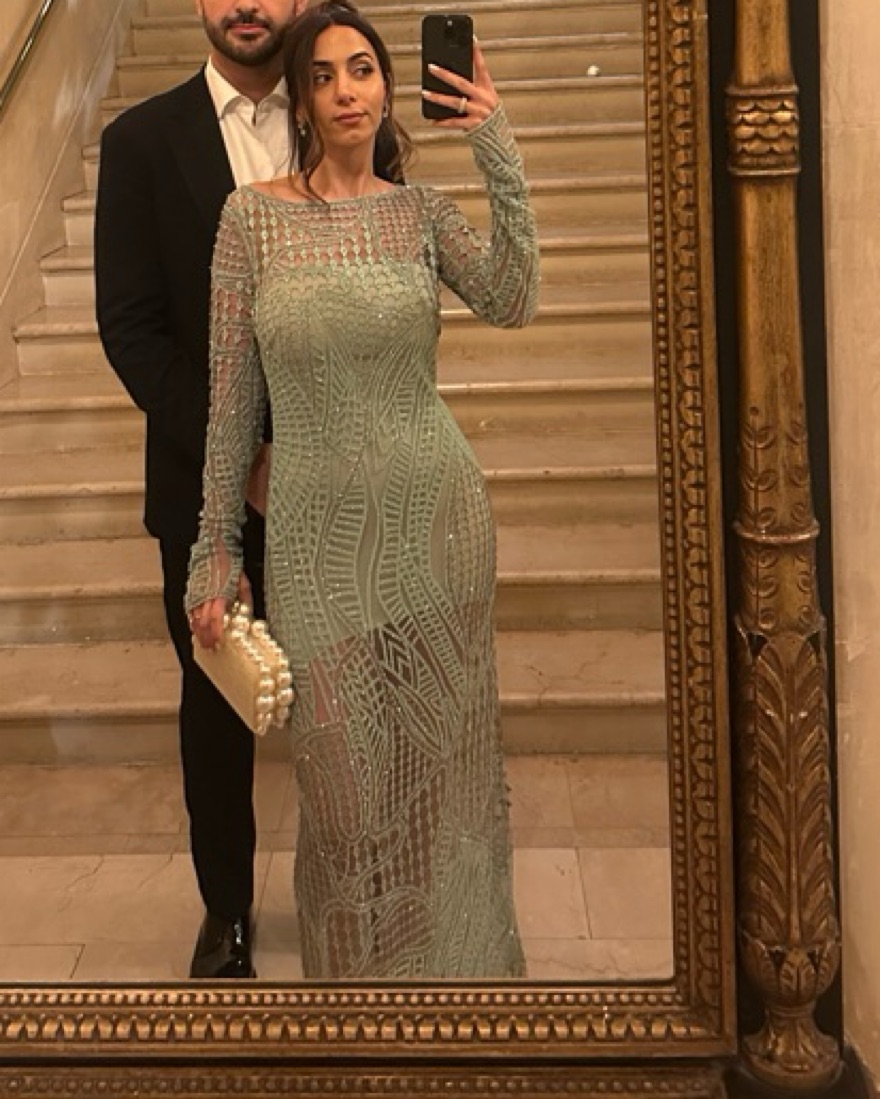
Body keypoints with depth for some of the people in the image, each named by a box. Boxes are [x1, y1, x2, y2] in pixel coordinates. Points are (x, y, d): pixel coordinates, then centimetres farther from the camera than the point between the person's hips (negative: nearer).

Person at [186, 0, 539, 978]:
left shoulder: (421, 210, 3)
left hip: (436, 512, 2)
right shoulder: (252, 215, -2)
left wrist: (501, 162, -21)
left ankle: (452, 949, 37)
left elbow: (511, 303, -15)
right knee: (343, 768, 9)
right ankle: (360, 961, 35)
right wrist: (215, 548, -1)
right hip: (318, 528, -1)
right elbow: (231, 394, -1)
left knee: (442, 750, 12)